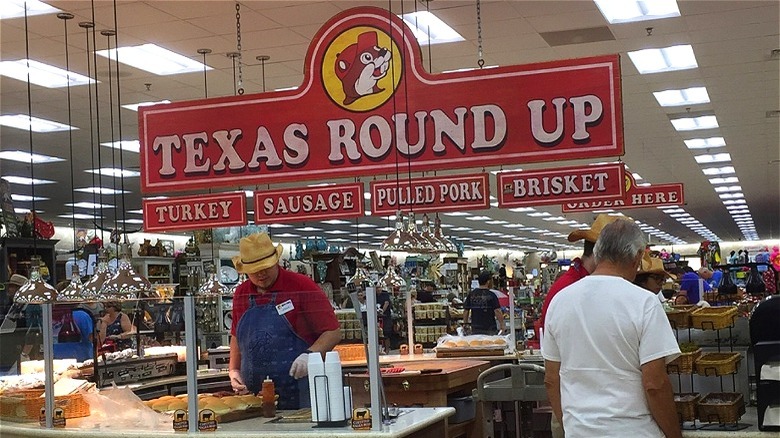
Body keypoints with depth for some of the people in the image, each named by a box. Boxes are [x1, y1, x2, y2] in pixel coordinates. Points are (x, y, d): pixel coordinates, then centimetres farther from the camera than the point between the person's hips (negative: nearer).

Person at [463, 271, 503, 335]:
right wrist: (502, 325, -4)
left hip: (475, 329, 4)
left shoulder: (471, 294, 4)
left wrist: (465, 324, 20)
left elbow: (466, 311, 8)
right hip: (489, 329, -4)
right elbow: (497, 311, -15)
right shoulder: (491, 295, -9)